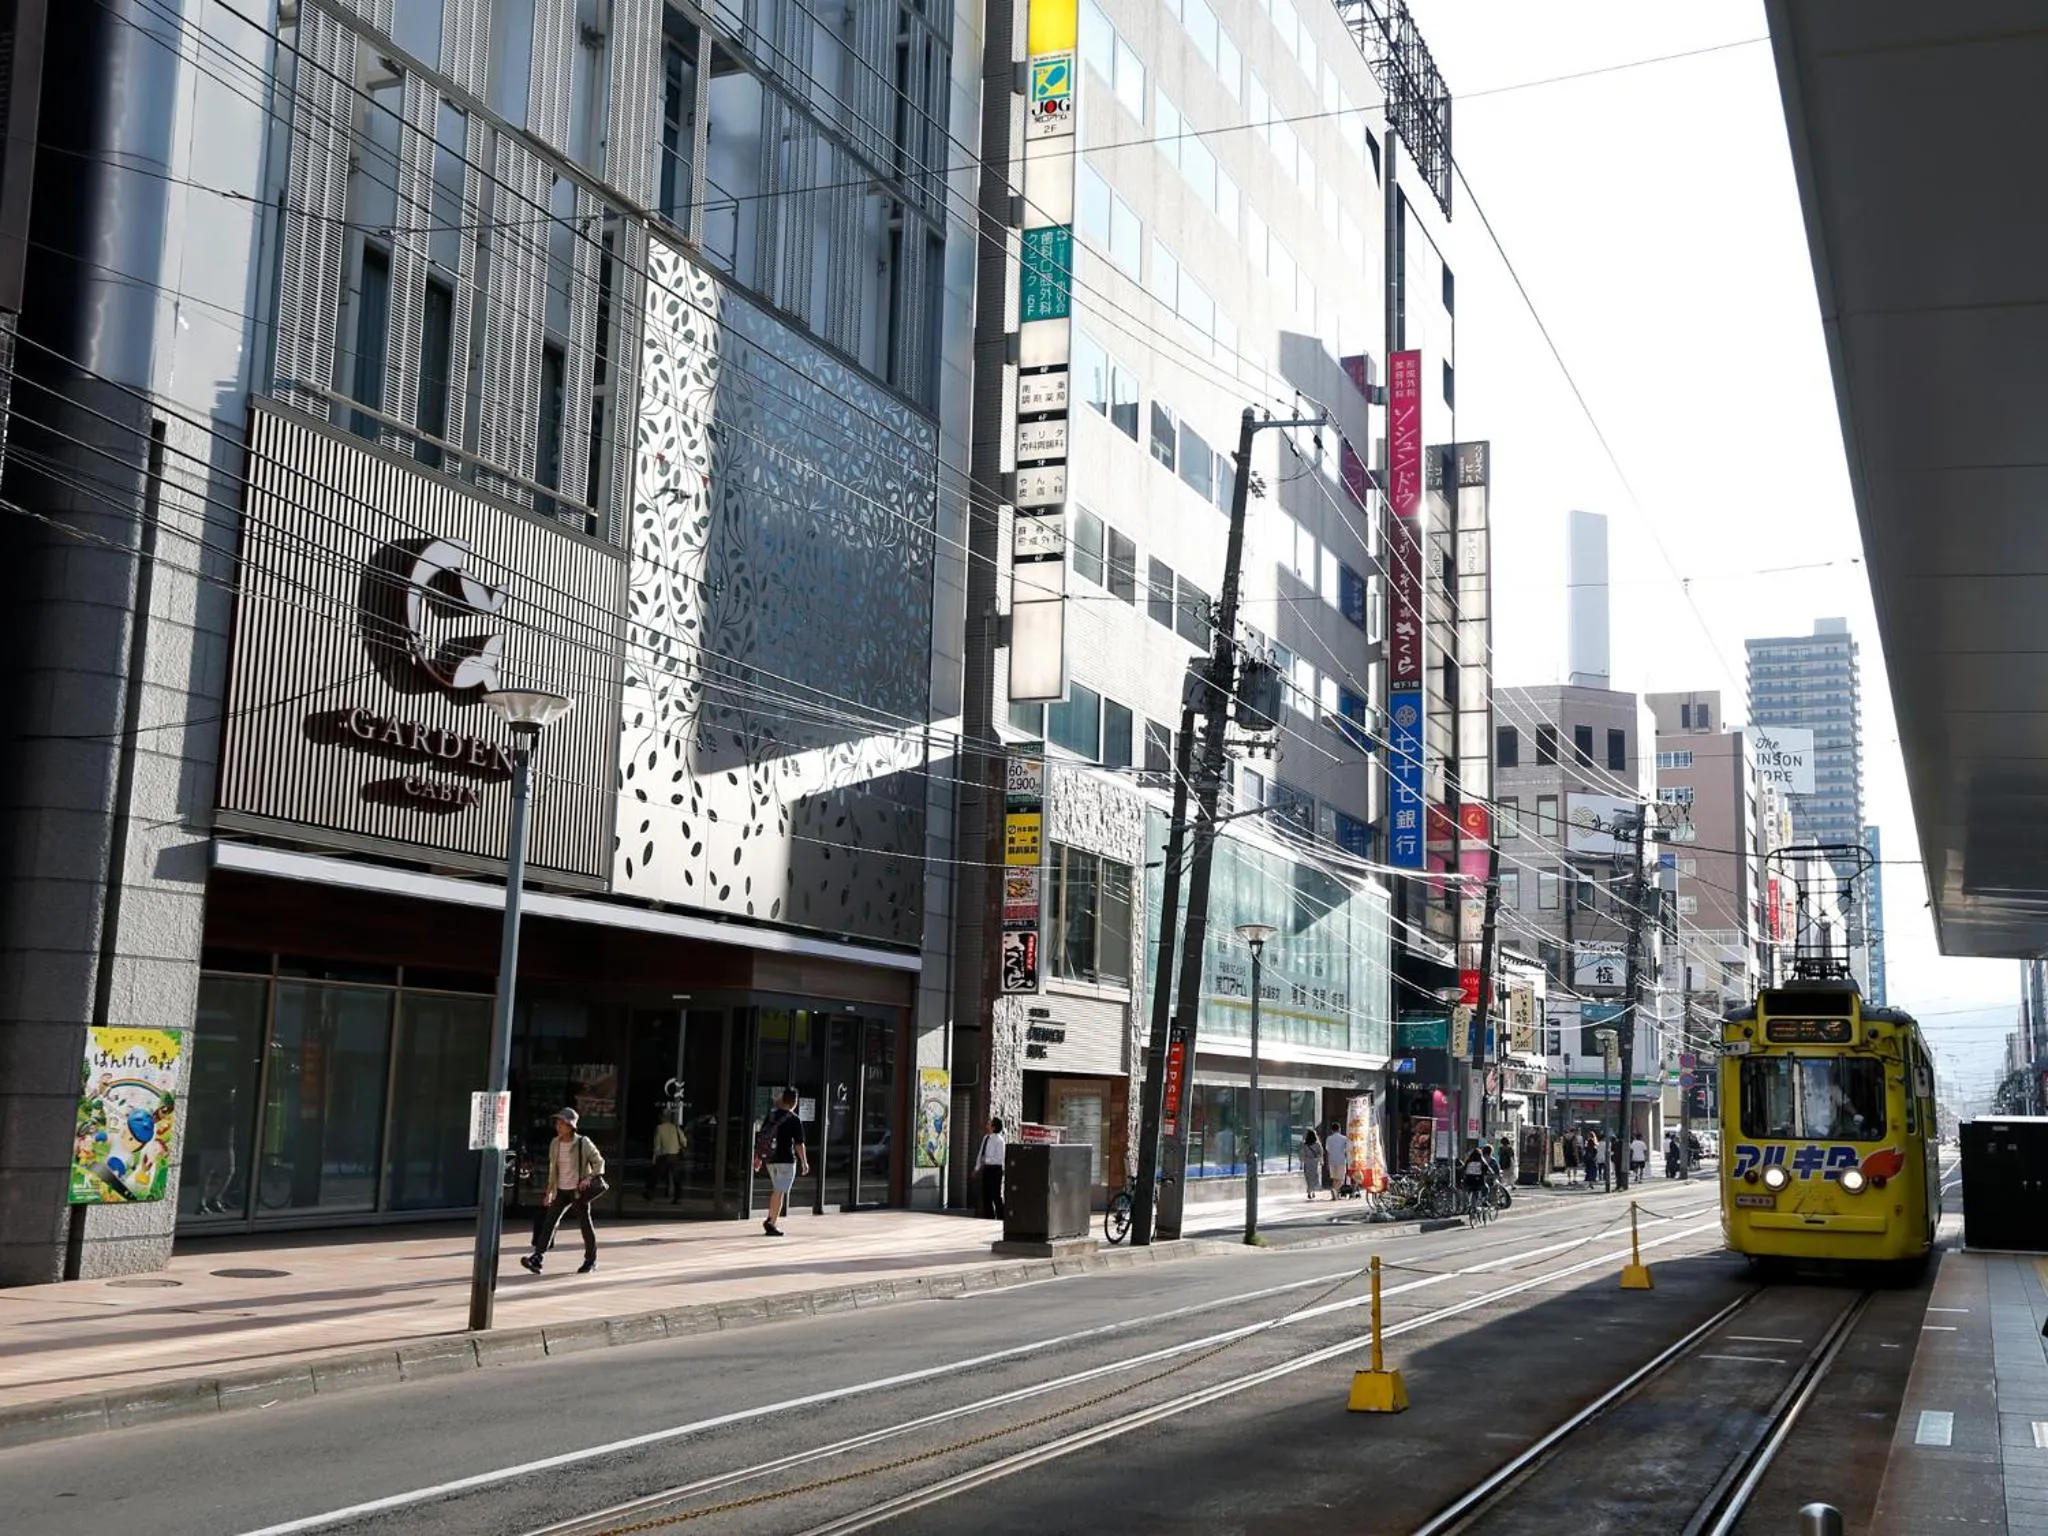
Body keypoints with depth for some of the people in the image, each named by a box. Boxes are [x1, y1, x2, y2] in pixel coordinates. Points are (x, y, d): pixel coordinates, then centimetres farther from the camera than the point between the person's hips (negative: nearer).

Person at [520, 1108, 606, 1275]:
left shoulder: (583, 1143, -11)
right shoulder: (555, 1144, 4)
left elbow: (599, 1161, -6)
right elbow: (553, 1169, 14)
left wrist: (589, 1178, -21)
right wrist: (549, 1192, 13)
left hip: (579, 1191, -5)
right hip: (561, 1191, 5)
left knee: (584, 1223, 3)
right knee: (549, 1221, -7)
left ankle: (591, 1259, 19)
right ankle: (537, 1257, -13)